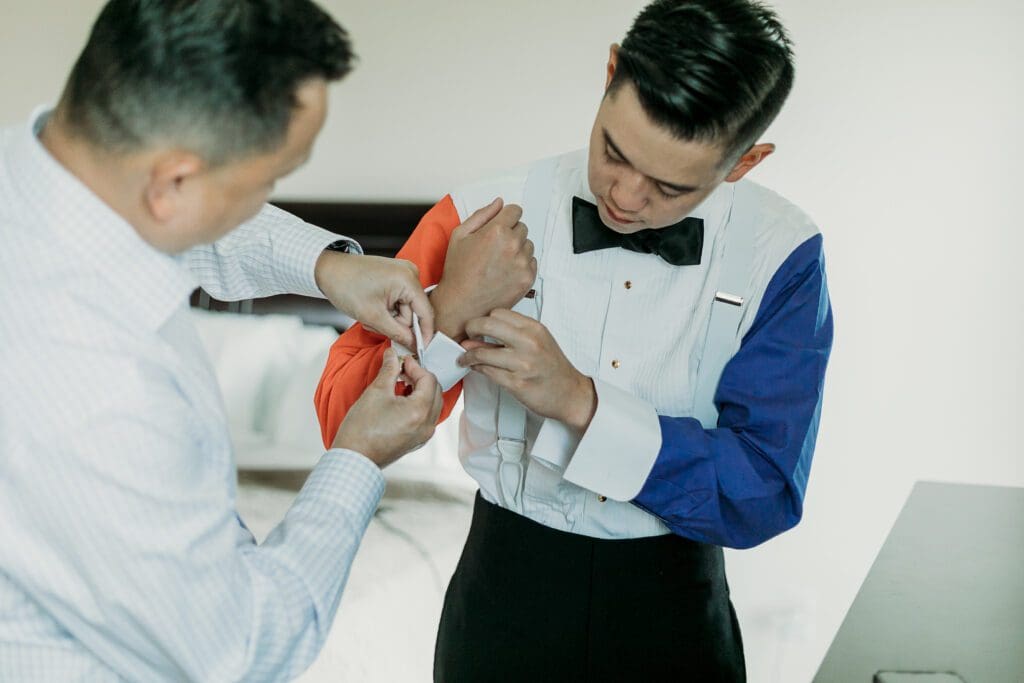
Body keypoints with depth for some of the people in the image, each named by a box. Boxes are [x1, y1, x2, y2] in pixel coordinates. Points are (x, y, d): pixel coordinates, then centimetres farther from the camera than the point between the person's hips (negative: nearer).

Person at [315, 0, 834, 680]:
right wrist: (451, 312, -30)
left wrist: (579, 400, -27)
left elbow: (765, 494, -18)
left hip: (676, 608, 0)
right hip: (505, 593, 1)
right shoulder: (484, 221, -14)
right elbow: (344, 424, -13)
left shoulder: (781, 256, -14)